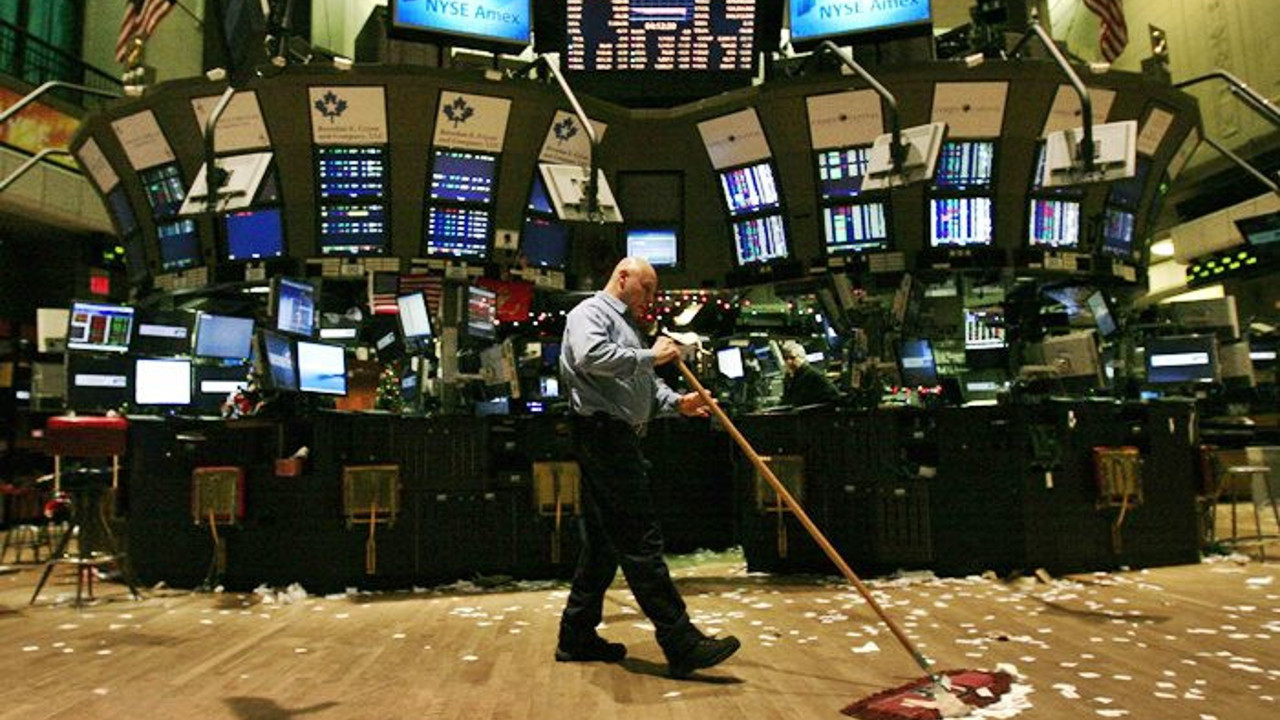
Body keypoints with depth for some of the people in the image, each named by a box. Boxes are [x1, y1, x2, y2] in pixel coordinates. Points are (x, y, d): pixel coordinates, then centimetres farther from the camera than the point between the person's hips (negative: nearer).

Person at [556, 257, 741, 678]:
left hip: (618, 439, 11)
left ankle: (577, 636, 21)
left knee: (604, 543, 13)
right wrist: (650, 356, -16)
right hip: (602, 434, -11)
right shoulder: (591, 312, -2)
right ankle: (681, 644, -10)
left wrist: (677, 402, 6)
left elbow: (645, 386, 25)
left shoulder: (625, 324, 28)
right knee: (640, 541, -11)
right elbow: (590, 357, -24)